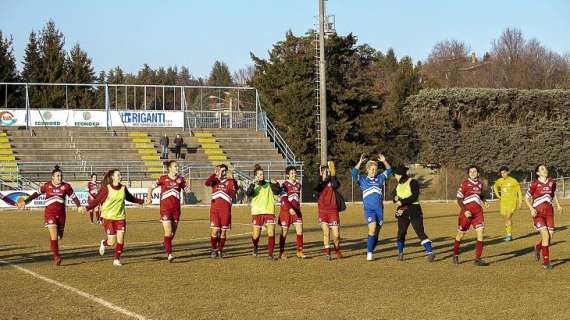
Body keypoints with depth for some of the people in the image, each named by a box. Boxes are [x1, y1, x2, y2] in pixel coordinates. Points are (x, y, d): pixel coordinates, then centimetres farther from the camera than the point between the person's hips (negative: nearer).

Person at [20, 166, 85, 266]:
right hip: (50, 214, -3)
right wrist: (25, 202, 12)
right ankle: (56, 257, -14)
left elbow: (73, 197, 4)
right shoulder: (47, 186, -1)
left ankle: (52, 247, 44)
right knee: (54, 236, -16)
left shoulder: (66, 186, 1)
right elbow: (36, 194, 11)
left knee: (59, 236, 12)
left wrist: (79, 206, -12)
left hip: (61, 214, 3)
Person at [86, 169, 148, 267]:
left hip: (120, 217, 4)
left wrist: (143, 201, 15)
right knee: (112, 241, -4)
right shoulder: (106, 189, -10)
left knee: (120, 239, -4)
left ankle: (117, 260, 11)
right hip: (108, 217, -4)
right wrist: (87, 208, -22)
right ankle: (103, 243, 32)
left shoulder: (123, 188, 4)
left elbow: (131, 198, 18)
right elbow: (97, 200, -11)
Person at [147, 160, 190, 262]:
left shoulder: (180, 179, 6)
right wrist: (149, 197, -9)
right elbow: (151, 187, 6)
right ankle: (169, 254, -12)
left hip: (176, 208, 4)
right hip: (165, 208, -4)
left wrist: (188, 189, -12)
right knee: (168, 232, -12)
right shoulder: (163, 178, -1)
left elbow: (186, 190, 11)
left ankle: (166, 248, 33)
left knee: (173, 233, 10)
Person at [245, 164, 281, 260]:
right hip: (257, 213, -1)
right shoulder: (253, 186, 2)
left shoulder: (268, 185, 8)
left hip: (269, 212, 1)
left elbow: (276, 192, -1)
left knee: (271, 234, -12)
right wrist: (253, 184, -28)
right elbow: (248, 193, -16)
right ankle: (255, 248, 34)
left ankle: (270, 254, -3)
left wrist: (276, 185, -19)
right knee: (256, 236, 3)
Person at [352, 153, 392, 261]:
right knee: (372, 229, -21)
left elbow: (389, 171, 19)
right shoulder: (362, 180, 6)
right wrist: (360, 162, -17)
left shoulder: (380, 178, 13)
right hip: (369, 209, -4)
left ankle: (370, 251, 19)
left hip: (379, 209, 4)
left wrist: (384, 161, 5)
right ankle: (369, 253, -15)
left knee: (377, 231, 5)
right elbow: (354, 173, -8)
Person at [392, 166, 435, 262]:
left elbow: (414, 196, -18)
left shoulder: (412, 182, -8)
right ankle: (400, 253, 13)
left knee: (420, 232, -8)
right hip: (402, 212, 7)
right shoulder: (399, 185, 15)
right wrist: (396, 199, -1)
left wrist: (402, 202, -20)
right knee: (401, 232, 7)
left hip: (414, 211, -7)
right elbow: (395, 196, 23)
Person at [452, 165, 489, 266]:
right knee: (461, 234, 9)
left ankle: (478, 259, -7)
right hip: (466, 212, -3)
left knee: (480, 233, -10)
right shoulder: (465, 183, -6)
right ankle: (455, 255, 31)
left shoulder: (480, 183, 9)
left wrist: (483, 201, 6)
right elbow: (459, 199, -6)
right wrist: (464, 211, -16)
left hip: (478, 212, 3)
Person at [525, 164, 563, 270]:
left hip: (549, 211, 5)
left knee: (550, 236, -2)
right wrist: (531, 209, -15)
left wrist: (558, 205, 12)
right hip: (538, 212, -5)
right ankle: (546, 261, -7)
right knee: (545, 234, -17)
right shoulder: (534, 184, -5)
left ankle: (538, 247, 32)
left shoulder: (552, 182, 7)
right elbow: (527, 198, 0)